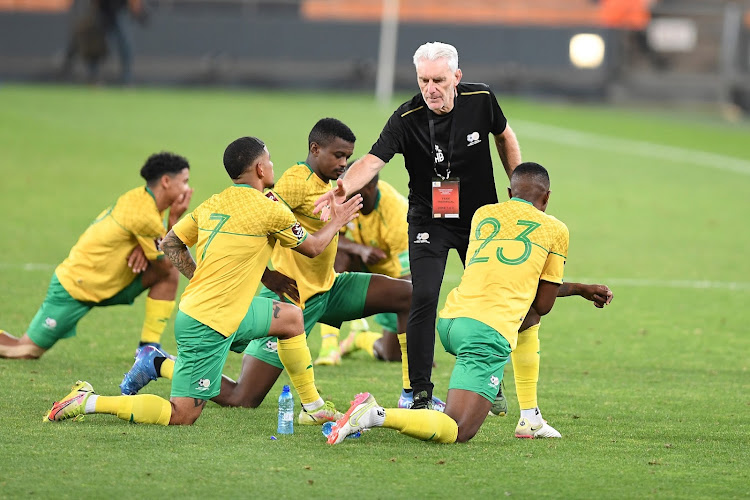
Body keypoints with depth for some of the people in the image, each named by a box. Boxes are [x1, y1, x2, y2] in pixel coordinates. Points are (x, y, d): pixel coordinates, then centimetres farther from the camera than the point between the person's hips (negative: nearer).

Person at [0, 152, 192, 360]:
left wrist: (142, 248, -17)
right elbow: (164, 265, -15)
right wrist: (174, 218, -17)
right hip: (74, 287, -9)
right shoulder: (144, 216, -26)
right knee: (27, 350, -7)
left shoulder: (142, 197, 1)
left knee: (171, 275, -5)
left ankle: (149, 348, -1)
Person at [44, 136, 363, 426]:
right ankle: (89, 402, -6)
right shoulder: (268, 211, -12)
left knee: (291, 317, 21)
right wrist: (337, 223, 22)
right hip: (208, 326, -9)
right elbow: (312, 248, 4)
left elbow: (170, 244, 17)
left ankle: (313, 406, 28)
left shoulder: (212, 205, 9)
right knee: (181, 416, -4)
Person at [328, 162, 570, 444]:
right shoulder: (555, 229, 9)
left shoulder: (482, 215, 21)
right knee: (458, 432, -14)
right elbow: (543, 306, 11)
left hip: (450, 319, 7)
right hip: (490, 331, -7)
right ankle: (377, 416, -34)